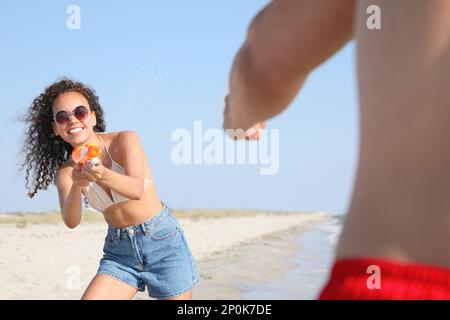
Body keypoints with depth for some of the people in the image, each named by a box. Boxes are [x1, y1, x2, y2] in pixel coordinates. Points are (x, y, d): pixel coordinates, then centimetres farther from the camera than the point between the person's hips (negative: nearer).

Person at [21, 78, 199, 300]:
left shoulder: (124, 140, -12)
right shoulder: (66, 171, -2)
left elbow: (137, 189, -28)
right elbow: (71, 221, -18)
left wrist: (103, 175, -48)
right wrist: (76, 187, -37)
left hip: (163, 242, -3)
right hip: (119, 251, 3)